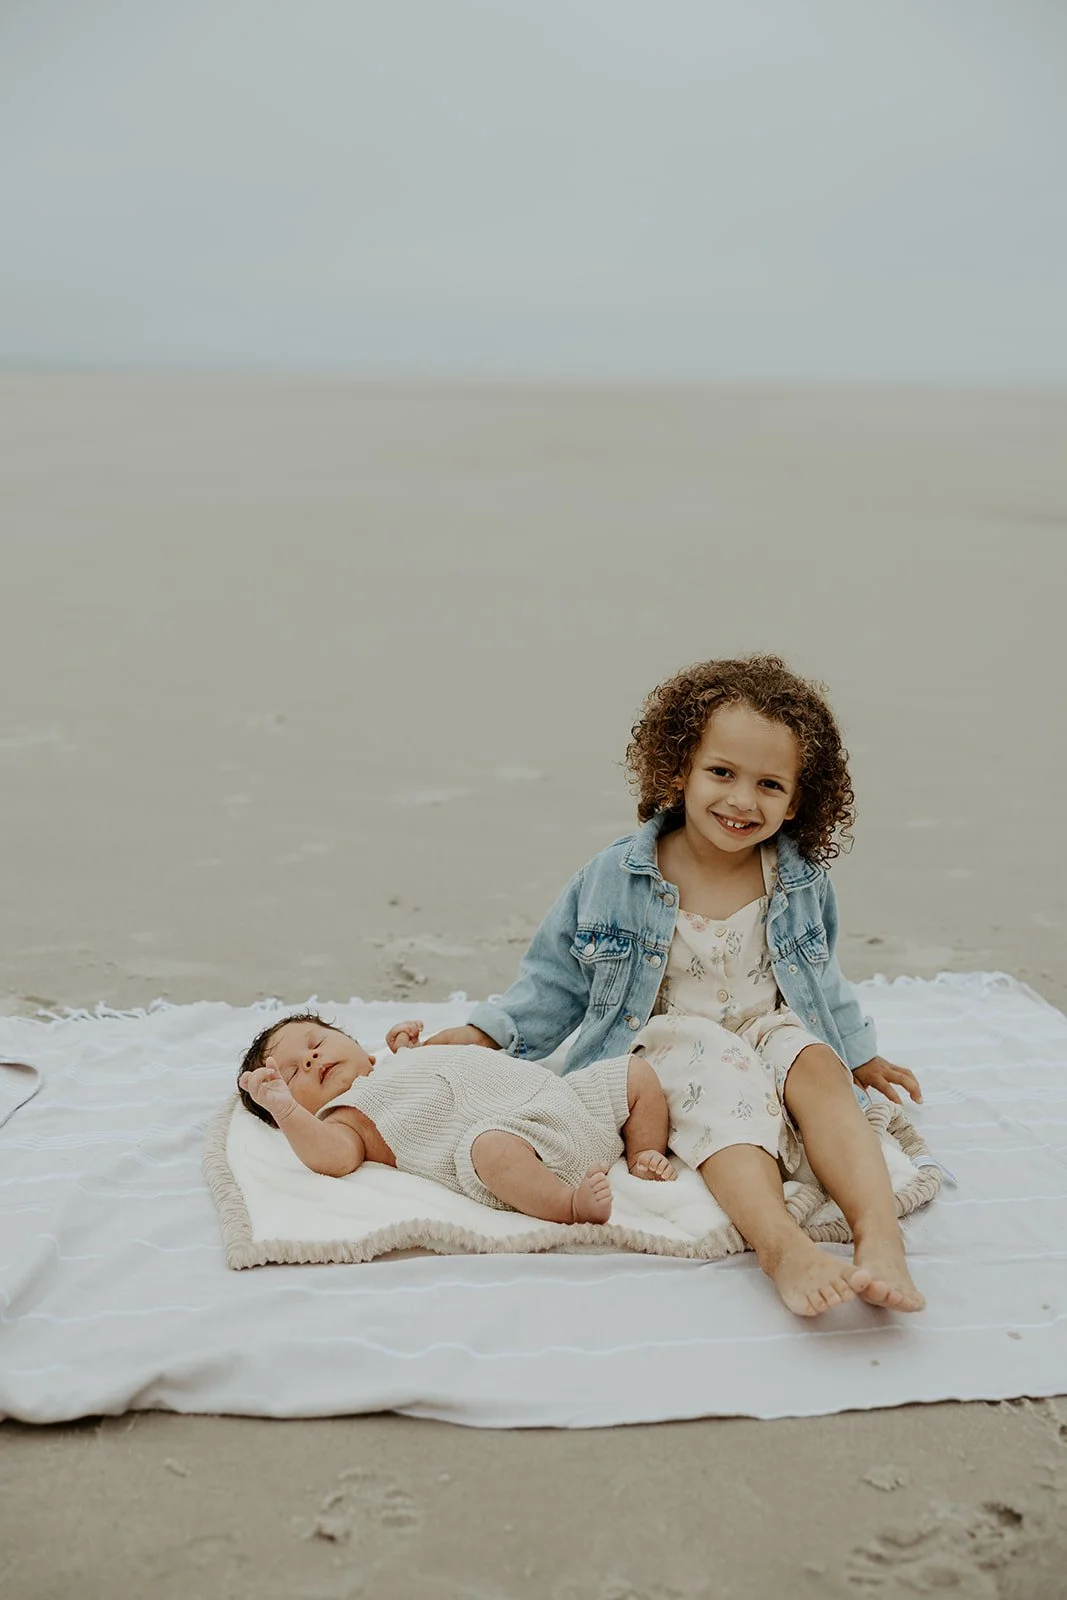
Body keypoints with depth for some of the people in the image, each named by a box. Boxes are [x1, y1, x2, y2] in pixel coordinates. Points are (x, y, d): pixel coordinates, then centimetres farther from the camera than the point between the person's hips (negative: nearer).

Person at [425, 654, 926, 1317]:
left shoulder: (801, 883, 3)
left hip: (774, 1036, 3)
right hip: (666, 1050, -3)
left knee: (814, 1064, -29)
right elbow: (556, 984, 5)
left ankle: (880, 1236, -44)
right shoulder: (616, 878, -5)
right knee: (720, 1075, -34)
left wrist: (861, 1058, 27)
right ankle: (783, 1246, -55)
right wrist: (478, 1035, -5)